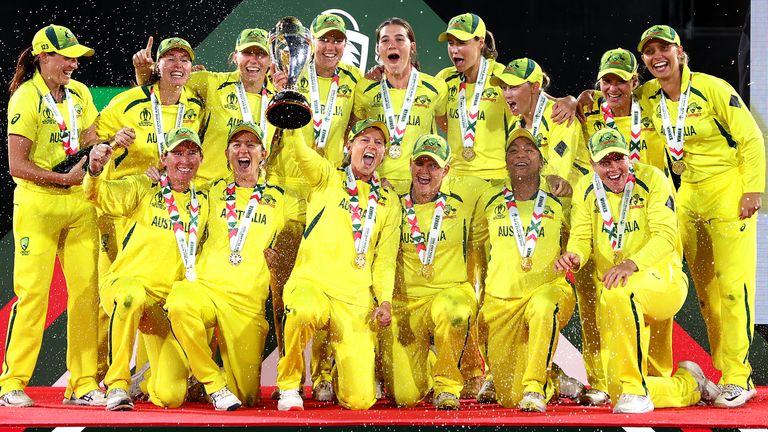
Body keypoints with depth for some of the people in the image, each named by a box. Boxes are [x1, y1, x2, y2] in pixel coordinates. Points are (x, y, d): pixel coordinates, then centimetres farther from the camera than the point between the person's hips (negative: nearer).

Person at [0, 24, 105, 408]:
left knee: (86, 291, 1)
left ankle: (83, 384, 7)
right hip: (37, 204, -5)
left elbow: (91, 142, 10)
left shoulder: (80, 93, 11)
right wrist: (65, 178, -15)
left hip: (80, 204, 5)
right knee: (32, 292, -7)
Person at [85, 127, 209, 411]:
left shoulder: (203, 203, 12)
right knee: (133, 296, -43)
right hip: (125, 281, -3)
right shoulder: (143, 189, 1)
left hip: (168, 300, 3)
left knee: (170, 396, -10)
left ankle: (147, 384, 30)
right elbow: (101, 195, -17)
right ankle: (117, 385, -26)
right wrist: (95, 170, -37)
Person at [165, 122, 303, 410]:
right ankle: (214, 384, -20)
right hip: (206, 287, 0)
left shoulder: (281, 200, 15)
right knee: (179, 303, -38)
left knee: (247, 396, -6)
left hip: (249, 302, 0)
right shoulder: (214, 192, 17)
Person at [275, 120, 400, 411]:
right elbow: (303, 155, -8)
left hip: (357, 302, 2)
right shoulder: (328, 179, 13)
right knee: (305, 311, -42)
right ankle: (288, 385, -14)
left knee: (360, 400, -12)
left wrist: (385, 301, -2)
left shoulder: (388, 203, 19)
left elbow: (385, 259, 14)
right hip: (311, 284, -2)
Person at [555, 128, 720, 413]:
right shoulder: (586, 190, 5)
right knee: (619, 396, -3)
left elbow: (666, 235, -16)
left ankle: (635, 390, -29)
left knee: (618, 293, -41)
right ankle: (688, 384, 28)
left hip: (662, 281, -5)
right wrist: (574, 256, -25)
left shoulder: (652, 179, -7)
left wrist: (631, 264, -34)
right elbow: (581, 237, 0)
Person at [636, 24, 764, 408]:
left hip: (728, 190, -6)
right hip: (687, 193, 6)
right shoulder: (648, 96, 2)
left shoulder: (712, 89, -14)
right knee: (705, 289, 8)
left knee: (732, 286, -9)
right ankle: (720, 373, 15)